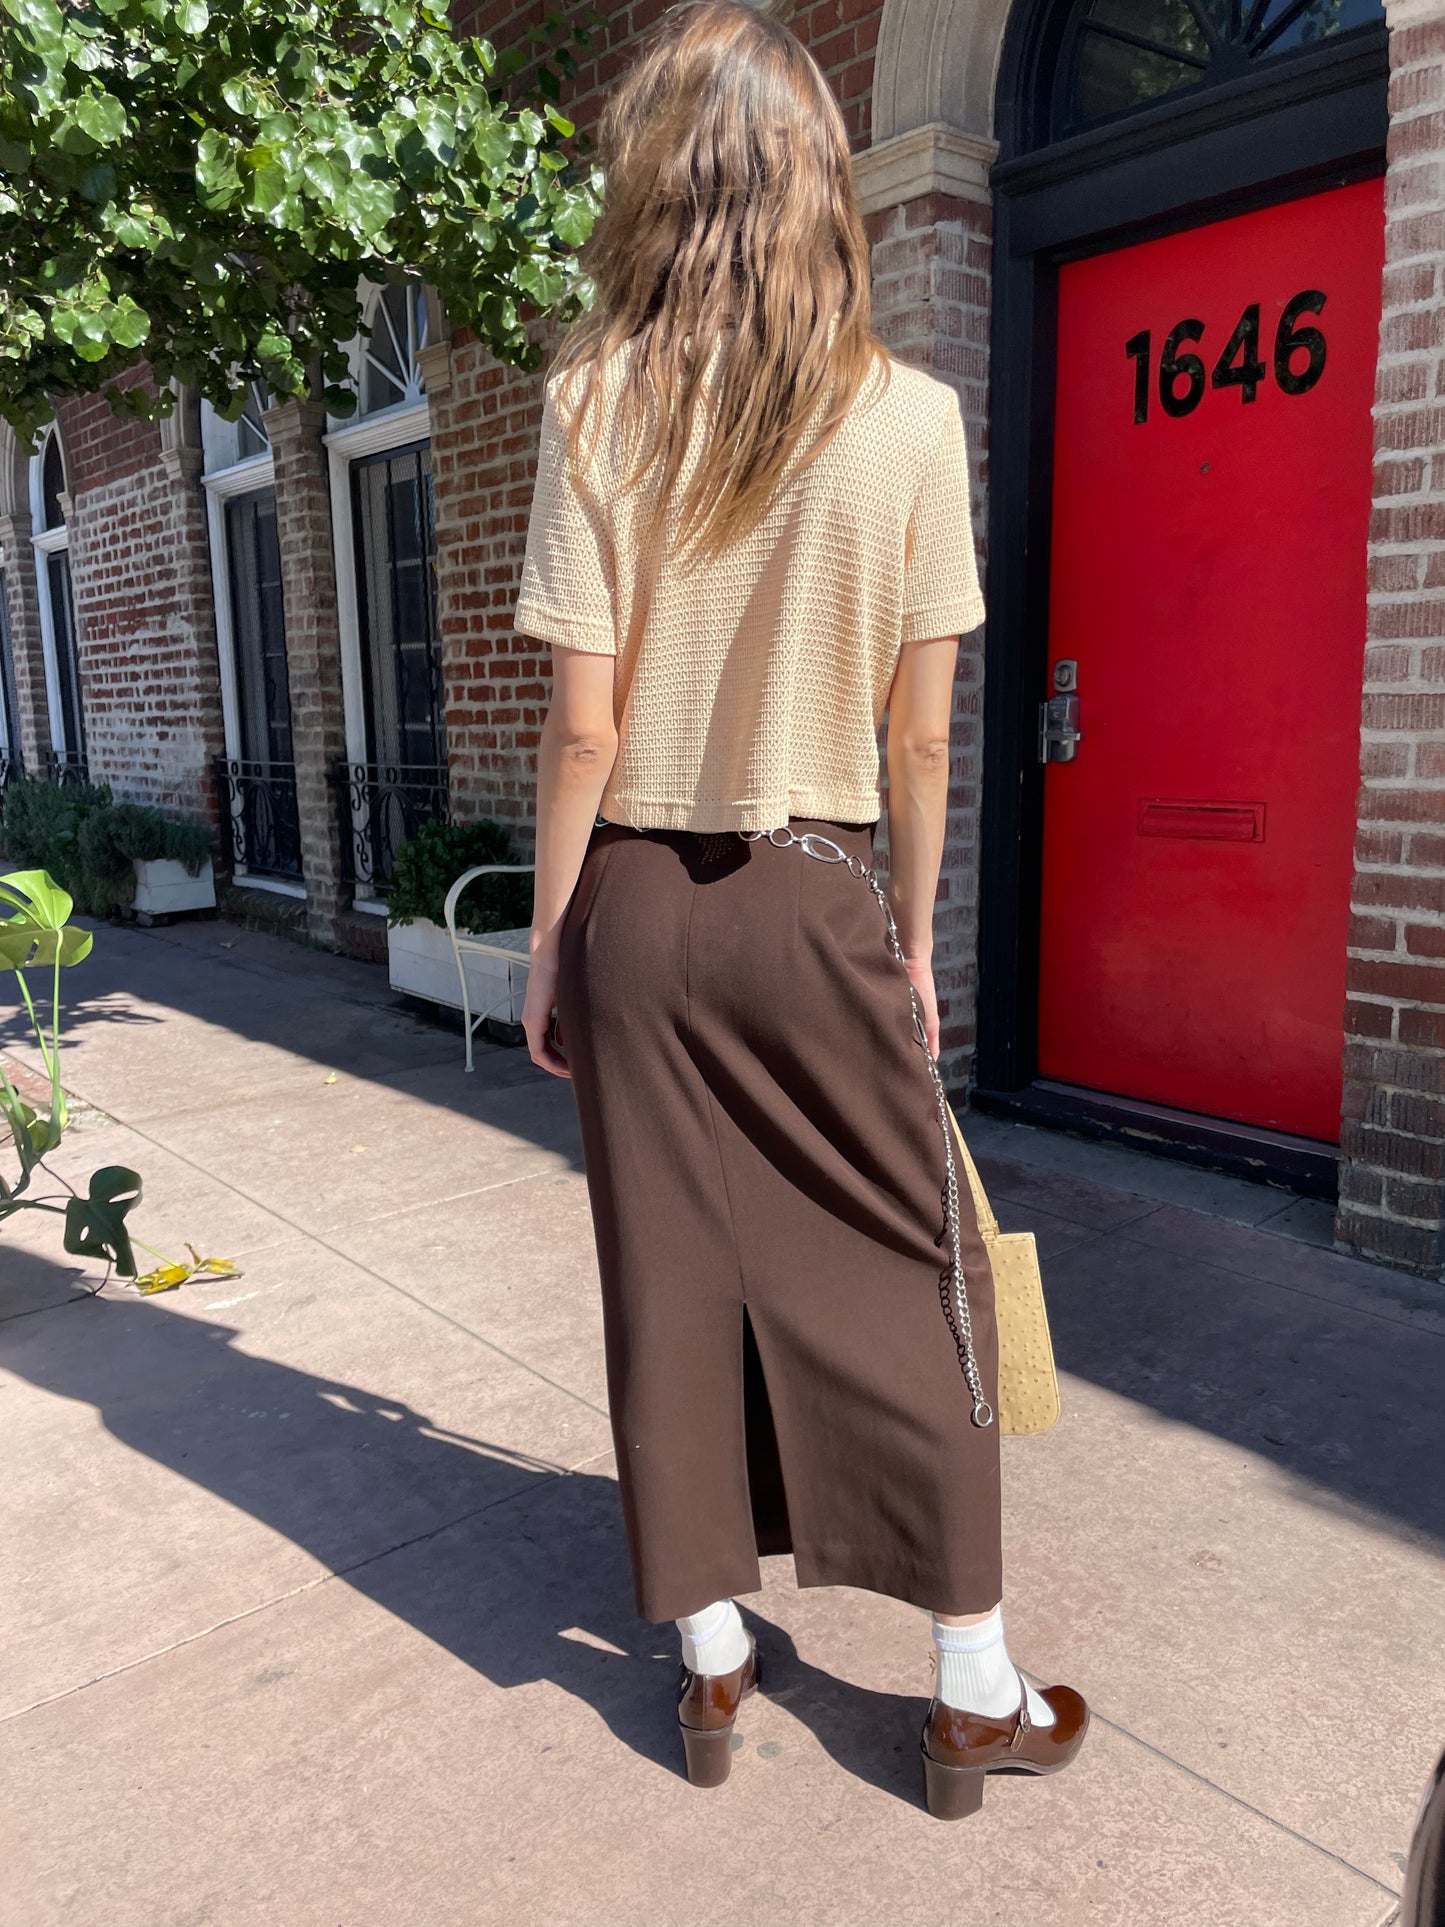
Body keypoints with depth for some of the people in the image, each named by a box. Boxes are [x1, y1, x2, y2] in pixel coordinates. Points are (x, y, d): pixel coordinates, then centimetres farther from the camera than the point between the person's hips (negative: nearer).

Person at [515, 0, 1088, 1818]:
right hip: (822, 900, 0)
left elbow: (584, 725, -6)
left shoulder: (598, 401, -3)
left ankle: (712, 1660, 29)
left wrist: (548, 935, 4)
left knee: (674, 1272, 12)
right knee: (911, 1279, 11)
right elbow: (919, 734, -3)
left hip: (643, 904, 1)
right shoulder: (910, 416, -3)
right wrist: (915, 939, 8)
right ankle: (976, 1691, 25)